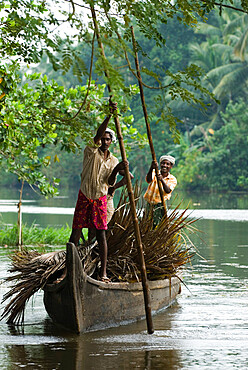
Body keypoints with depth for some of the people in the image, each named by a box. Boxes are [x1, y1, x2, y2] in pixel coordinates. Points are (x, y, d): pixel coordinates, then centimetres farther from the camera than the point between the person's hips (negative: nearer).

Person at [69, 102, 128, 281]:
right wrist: (109, 116, -31)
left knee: (101, 235, -3)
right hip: (84, 196, -2)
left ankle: (103, 272, -3)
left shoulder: (113, 160, 8)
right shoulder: (91, 151, -2)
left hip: (100, 199, 2)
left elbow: (110, 183, -2)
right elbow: (98, 134, -20)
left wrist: (116, 169, -21)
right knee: (76, 232, -4)